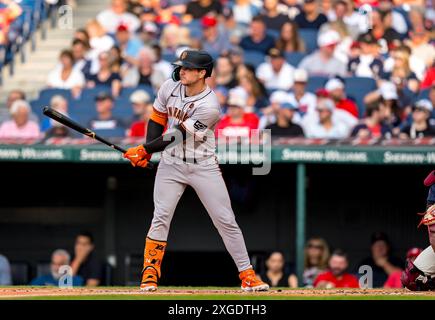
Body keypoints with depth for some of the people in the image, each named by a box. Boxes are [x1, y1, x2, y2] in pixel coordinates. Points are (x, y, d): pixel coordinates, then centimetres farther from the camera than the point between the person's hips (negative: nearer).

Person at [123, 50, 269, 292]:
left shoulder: (209, 106, -23)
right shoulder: (170, 87, -4)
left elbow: (178, 135, -20)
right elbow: (157, 119, 10)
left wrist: (145, 149, -13)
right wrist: (147, 152, -1)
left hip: (203, 167, -3)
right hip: (171, 164, 4)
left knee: (226, 221, -2)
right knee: (161, 217, -8)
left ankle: (247, 275, 6)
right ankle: (150, 274, 1)